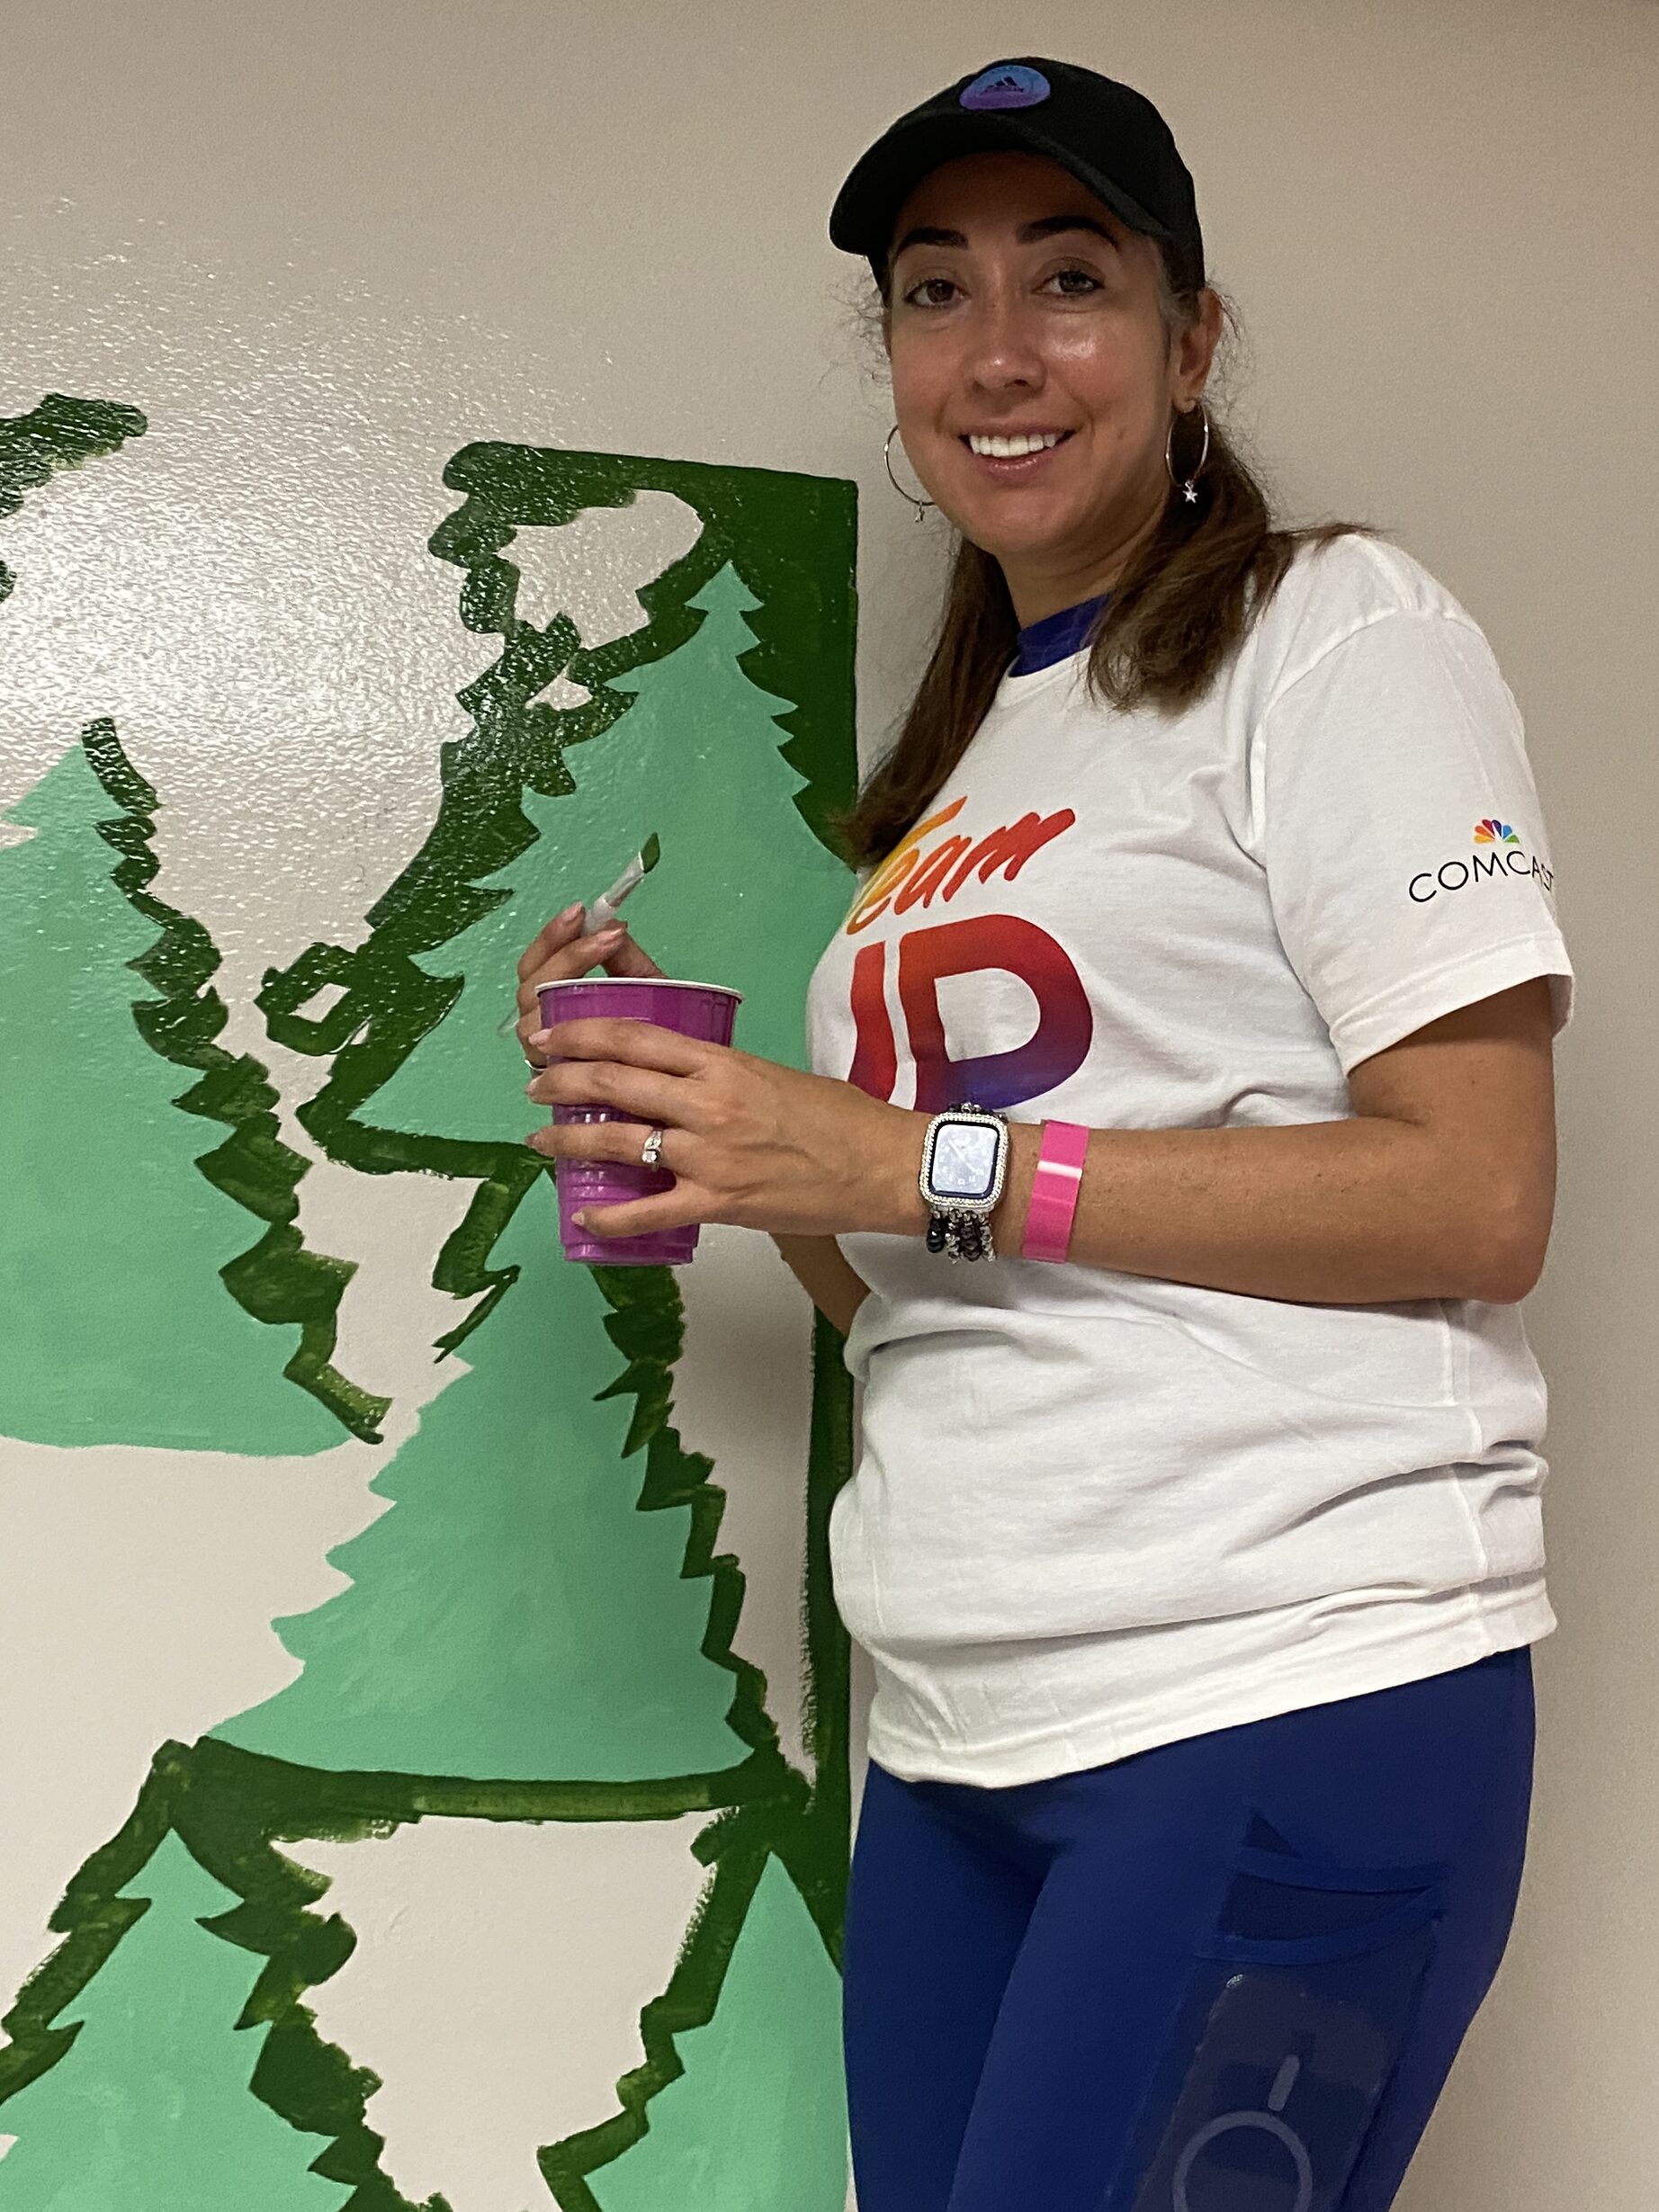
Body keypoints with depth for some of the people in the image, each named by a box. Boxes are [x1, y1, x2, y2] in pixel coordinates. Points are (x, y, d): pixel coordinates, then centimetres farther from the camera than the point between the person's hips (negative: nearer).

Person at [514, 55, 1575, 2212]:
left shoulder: (1335, 634, -3)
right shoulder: (958, 759, 17)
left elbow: (1475, 1201, -14)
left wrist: (916, 1164, -16)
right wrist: (696, 1116, 2)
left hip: (1290, 1707, -6)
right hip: (958, 1736, 7)